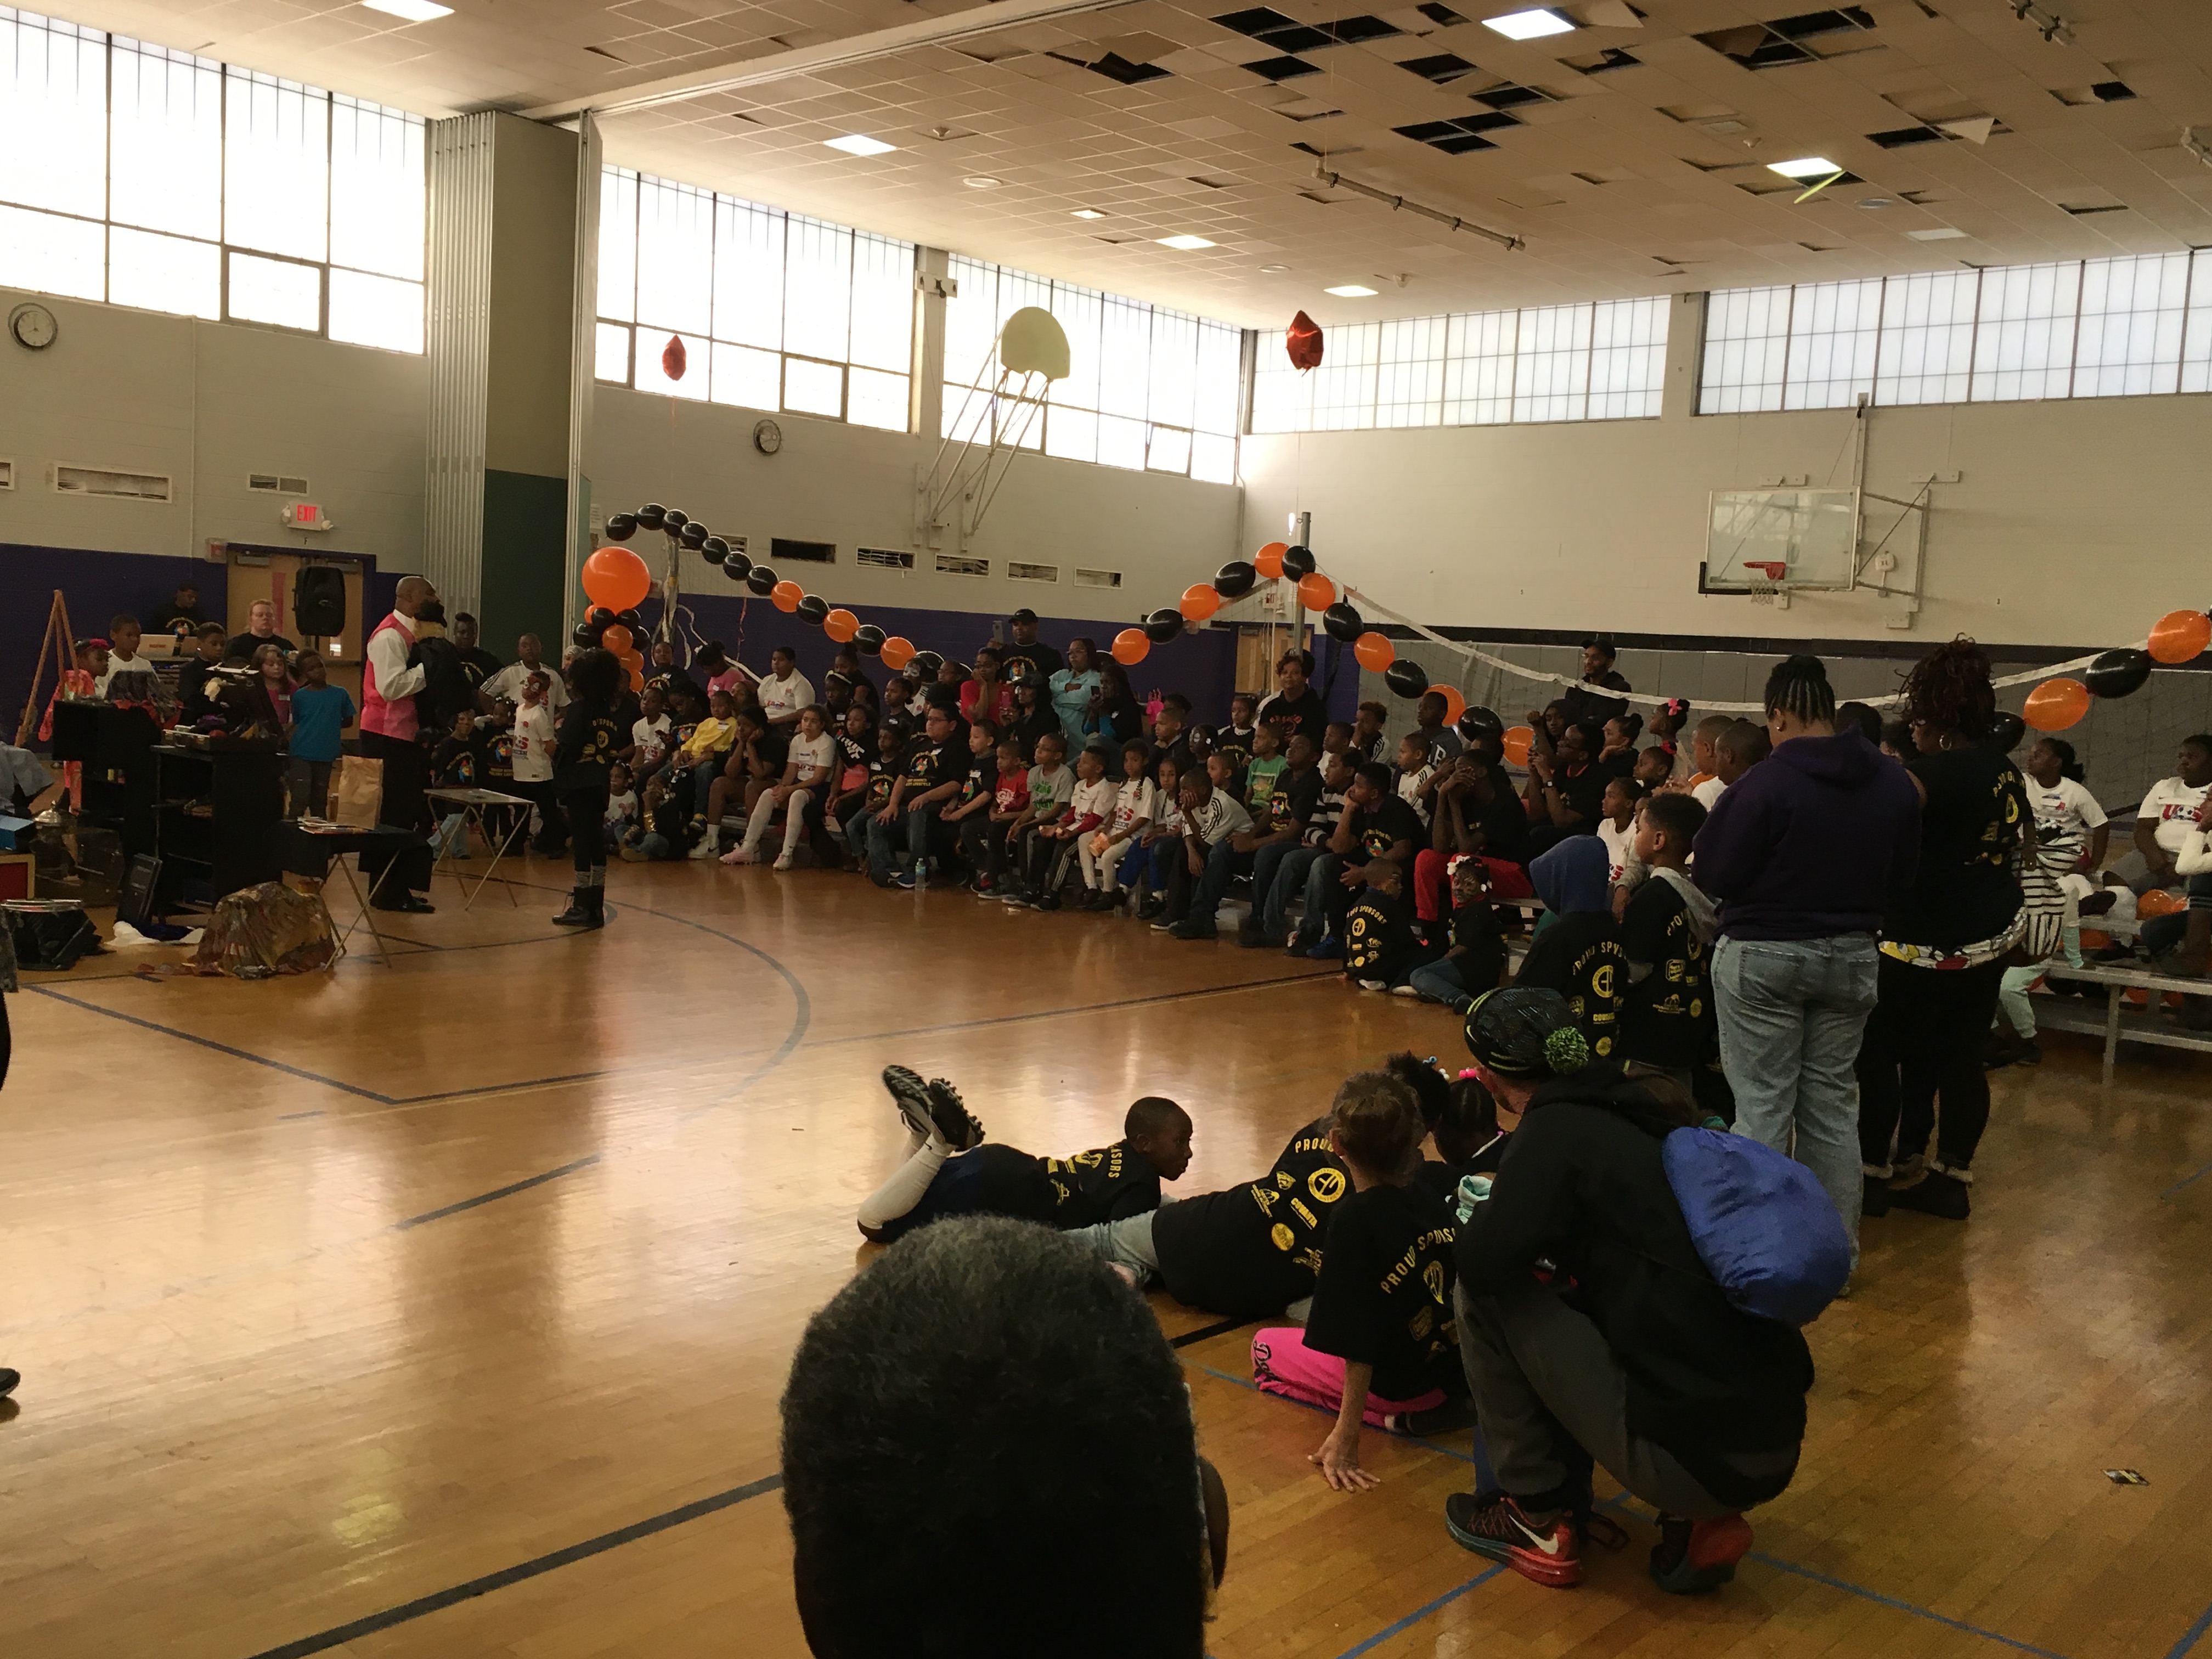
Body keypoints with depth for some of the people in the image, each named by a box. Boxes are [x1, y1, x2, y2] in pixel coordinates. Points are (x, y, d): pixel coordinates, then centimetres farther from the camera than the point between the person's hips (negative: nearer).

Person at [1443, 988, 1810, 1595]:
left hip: (1689, 1455, -8)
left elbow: (1482, 1261, -18)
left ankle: (1539, 1518, 13)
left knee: (1483, 1295, 0)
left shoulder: (1559, 1128, -8)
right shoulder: (1644, 1111, 14)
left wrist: (1480, 1219, 5)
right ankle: (1698, 1522, 15)